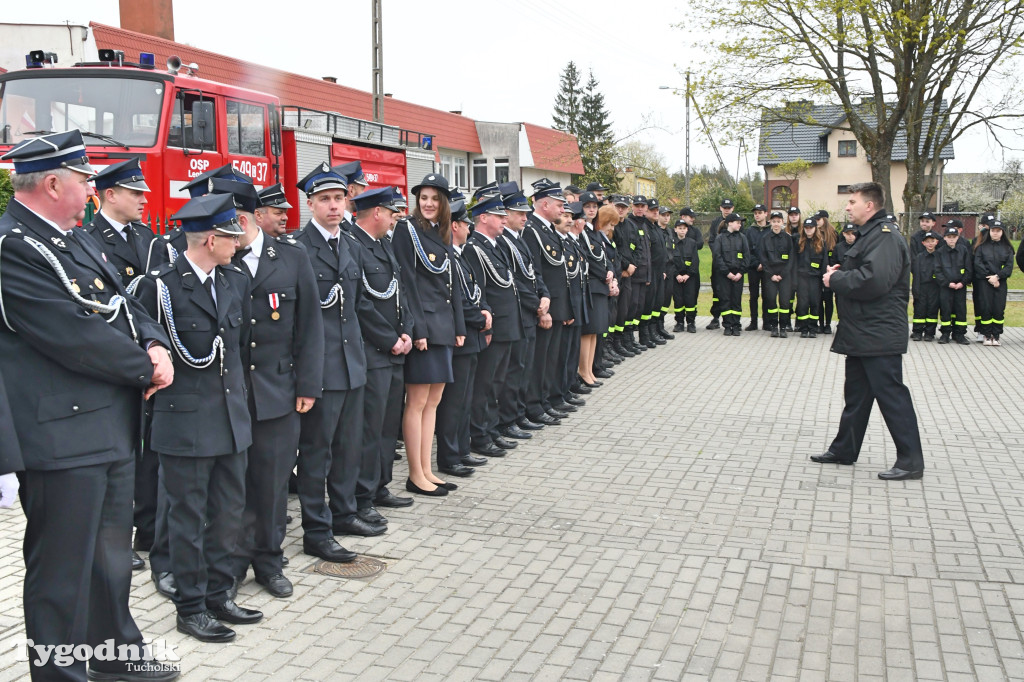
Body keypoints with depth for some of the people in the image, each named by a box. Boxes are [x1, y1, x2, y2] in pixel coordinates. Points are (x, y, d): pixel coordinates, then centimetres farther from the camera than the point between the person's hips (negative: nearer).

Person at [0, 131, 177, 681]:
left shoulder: (78, 239, 14)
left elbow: (123, 303, 16)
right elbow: (74, 336, -23)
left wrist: (155, 345, -4)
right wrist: (147, 367, -11)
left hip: (113, 427, 10)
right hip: (61, 438, -10)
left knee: (111, 555, 23)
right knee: (62, 572, 3)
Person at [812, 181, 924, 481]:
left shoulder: (885, 236, -17)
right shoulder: (870, 234, 17)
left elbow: (873, 280, -30)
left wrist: (835, 280, -16)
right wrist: (840, 273, 6)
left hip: (879, 335, -11)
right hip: (862, 333, 11)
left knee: (891, 395, -7)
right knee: (856, 393, 17)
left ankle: (911, 461, -1)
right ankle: (845, 449, 27)